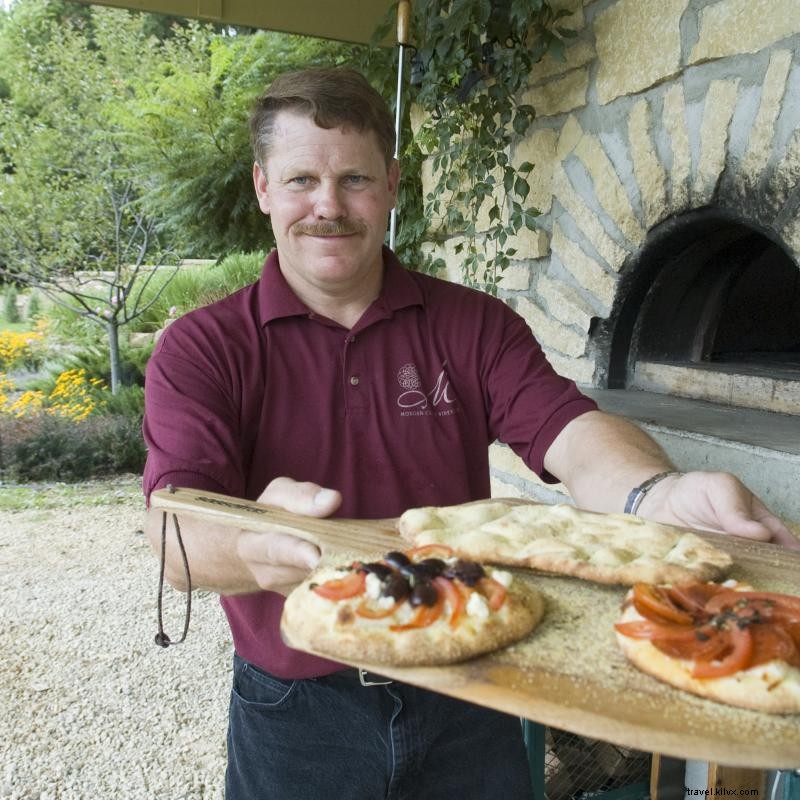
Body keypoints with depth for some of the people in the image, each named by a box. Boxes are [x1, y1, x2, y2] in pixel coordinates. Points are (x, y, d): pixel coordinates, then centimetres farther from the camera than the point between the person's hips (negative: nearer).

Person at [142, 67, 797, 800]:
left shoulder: (474, 327, -3)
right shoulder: (201, 349, -9)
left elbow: (572, 433, -17)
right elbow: (178, 538, -21)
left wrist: (657, 496, -39)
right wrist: (255, 548, -44)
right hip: (296, 717, -1)